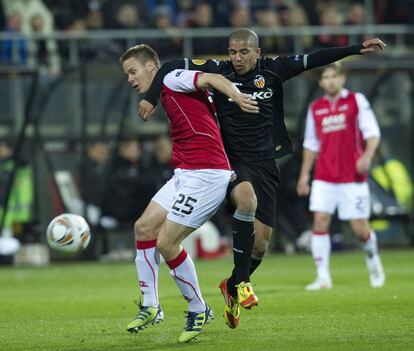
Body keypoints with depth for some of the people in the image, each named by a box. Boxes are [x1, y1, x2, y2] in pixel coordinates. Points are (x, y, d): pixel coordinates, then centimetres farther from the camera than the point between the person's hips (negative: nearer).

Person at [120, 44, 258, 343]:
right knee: (144, 227, 7)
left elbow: (212, 79, -23)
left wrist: (236, 96, -43)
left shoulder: (172, 79, -5)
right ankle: (150, 307, 15)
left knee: (166, 242, -11)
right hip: (185, 175, 10)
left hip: (205, 175, -10)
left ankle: (199, 310, 6)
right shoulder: (166, 96, 22)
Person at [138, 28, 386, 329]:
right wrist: (151, 98, -15)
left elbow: (313, 60, 5)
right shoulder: (219, 71, -4)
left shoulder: (272, 70, 1)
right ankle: (241, 280, -29)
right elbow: (171, 67, -3)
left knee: (261, 243, 0)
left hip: (265, 164, 3)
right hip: (232, 162, -3)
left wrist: (358, 49, 3)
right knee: (247, 197, -37)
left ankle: (231, 288, 29)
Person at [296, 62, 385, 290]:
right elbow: (311, 144, 18)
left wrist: (367, 156, -20)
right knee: (320, 221, -12)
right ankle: (323, 277, -10)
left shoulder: (356, 101, 2)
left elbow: (372, 132, -3)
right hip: (324, 178, 3)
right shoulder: (315, 108, 11)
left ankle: (373, 262, 29)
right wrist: (304, 174, 13)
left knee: (360, 228, -2)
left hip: (352, 177, -3)